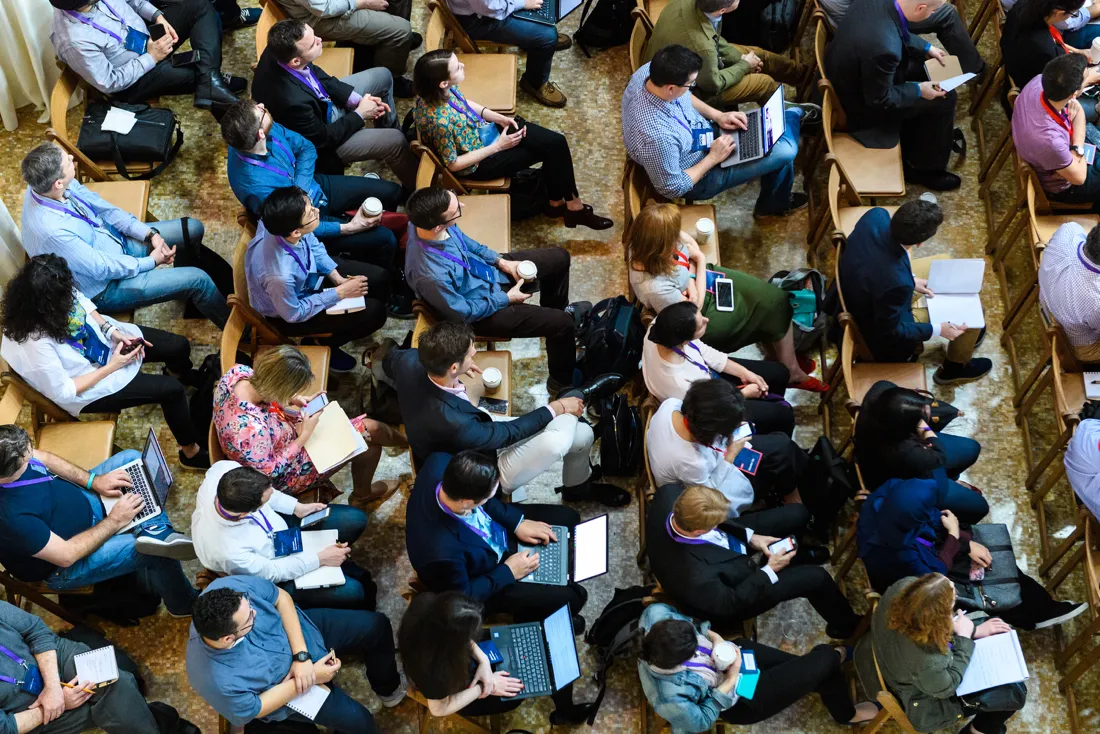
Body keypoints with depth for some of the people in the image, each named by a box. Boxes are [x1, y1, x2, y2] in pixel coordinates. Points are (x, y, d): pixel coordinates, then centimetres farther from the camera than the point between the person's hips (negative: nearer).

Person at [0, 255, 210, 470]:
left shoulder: (51, 292, -25)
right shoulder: (34, 344, -41)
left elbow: (83, 303, -1)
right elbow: (63, 392, -28)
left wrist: (112, 331, -13)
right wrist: (111, 368, -23)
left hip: (104, 338, 6)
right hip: (86, 387, -6)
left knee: (179, 346, 9)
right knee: (171, 390, -11)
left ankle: (178, 373, 49)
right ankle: (192, 452, 15)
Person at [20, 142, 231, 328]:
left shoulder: (46, 184, -16)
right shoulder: (52, 230, -38)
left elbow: (103, 207, -3)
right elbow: (103, 268, -27)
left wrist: (150, 234, -9)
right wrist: (152, 261, -13)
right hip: (106, 286, -8)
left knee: (192, 229, 9)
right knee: (198, 279, -12)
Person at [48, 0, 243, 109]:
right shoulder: (75, 40, -35)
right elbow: (110, 83, -25)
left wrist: (157, 16, -10)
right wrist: (151, 58, -23)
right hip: (132, 81, -7)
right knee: (198, 74, -19)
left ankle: (210, 81, -21)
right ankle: (211, 83, 12)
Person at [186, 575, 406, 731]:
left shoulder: (231, 588, -34)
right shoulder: (219, 681, -40)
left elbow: (281, 598, -16)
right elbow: (255, 708, -22)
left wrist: (302, 655, -24)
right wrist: (313, 677, -21)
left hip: (300, 630, 4)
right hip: (287, 684, -4)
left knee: (376, 626, 3)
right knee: (357, 719, -9)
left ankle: (388, 687, 34)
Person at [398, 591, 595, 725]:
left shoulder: (429, 605, -31)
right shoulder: (434, 670, -45)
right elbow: (439, 709, -24)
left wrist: (483, 660, -18)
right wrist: (484, 689, -17)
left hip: (467, 660, 6)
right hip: (464, 688, -6)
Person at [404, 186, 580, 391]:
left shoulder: (427, 219, -22)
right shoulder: (432, 274, -43)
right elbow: (463, 313, -24)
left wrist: (501, 261, -3)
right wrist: (506, 298, -13)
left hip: (487, 269, 7)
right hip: (484, 304, -7)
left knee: (560, 257, 15)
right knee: (563, 324, -7)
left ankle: (554, 310, 45)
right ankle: (562, 381, 23)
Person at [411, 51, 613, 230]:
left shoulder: (441, 90, -16)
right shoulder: (440, 121, -38)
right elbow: (452, 164, -24)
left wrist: (500, 118, -7)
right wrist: (497, 147, -19)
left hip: (482, 129, 7)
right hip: (478, 163, -7)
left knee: (556, 143, 1)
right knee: (552, 148, -3)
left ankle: (558, 203, 19)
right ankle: (572, 207, 18)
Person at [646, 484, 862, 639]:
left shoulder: (669, 494, -31)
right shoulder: (695, 576, -47)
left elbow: (706, 517, -7)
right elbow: (730, 604, -25)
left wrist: (749, 536, -9)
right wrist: (769, 570, -17)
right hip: (732, 585, -6)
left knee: (797, 514, 8)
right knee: (815, 577, 0)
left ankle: (798, 557, 46)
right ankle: (845, 624, 35)